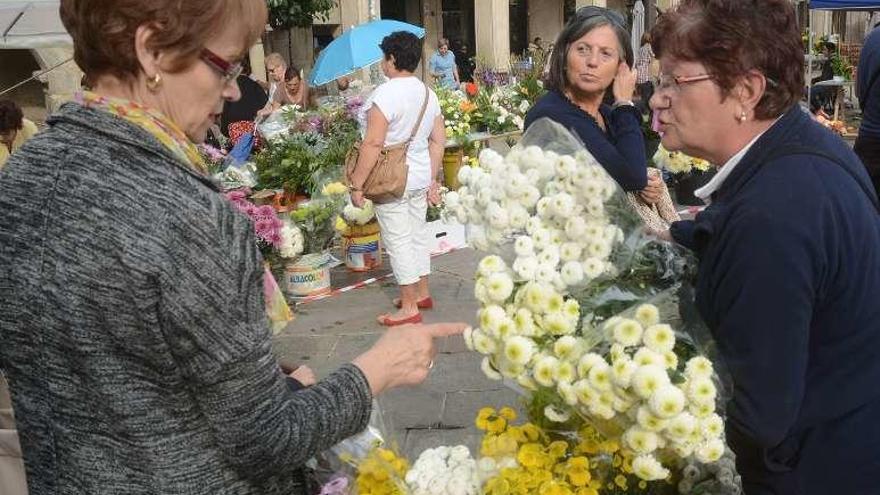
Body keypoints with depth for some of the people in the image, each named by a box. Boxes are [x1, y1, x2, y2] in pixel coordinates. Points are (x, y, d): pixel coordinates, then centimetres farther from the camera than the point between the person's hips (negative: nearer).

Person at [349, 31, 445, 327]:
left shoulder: (385, 94, -17)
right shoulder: (428, 94, 8)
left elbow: (372, 144, -21)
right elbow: (438, 141, 12)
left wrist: (357, 184, -16)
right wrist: (432, 180, 19)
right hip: (420, 177, 8)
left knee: (398, 241, 1)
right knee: (417, 236, 18)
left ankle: (409, 307, 9)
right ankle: (422, 294, 31)